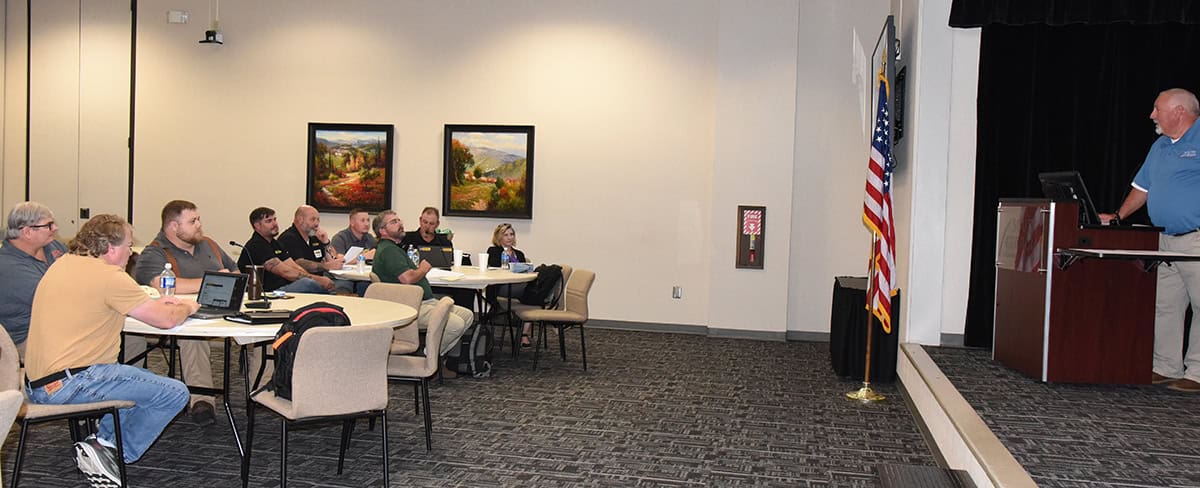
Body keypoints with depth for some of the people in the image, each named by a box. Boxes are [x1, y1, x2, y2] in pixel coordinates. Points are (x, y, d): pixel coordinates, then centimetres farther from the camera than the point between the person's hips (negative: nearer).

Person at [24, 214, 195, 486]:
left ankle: (105, 441, 13)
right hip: (69, 384, -10)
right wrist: (187, 308, 10)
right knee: (175, 394, -7)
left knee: (137, 379, 29)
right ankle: (109, 449, -2)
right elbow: (166, 320, -13)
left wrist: (156, 303, 19)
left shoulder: (64, 264, 13)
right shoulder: (108, 276, -14)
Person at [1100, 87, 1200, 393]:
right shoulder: (1160, 147, 20)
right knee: (1164, 306, 8)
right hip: (1166, 241, 8)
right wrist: (1118, 216, 19)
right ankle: (1166, 368, 15)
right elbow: (1142, 188, 26)